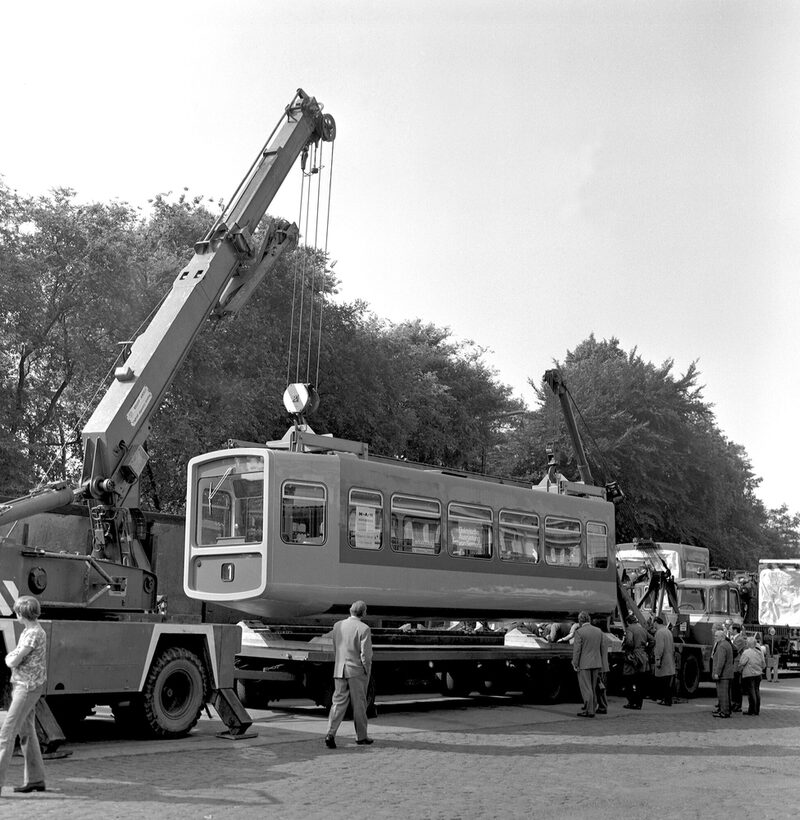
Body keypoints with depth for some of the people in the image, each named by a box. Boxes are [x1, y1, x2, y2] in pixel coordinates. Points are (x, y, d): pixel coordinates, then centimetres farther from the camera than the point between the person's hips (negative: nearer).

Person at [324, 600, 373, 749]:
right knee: (359, 704, 8)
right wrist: (367, 671, -2)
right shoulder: (364, 629, -13)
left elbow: (335, 650, 10)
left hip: (339, 670, 4)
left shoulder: (337, 625, 4)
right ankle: (361, 737, 18)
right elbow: (366, 654, -15)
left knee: (338, 703, 5)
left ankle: (330, 733, -10)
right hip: (357, 670, -4)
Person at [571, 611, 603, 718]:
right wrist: (600, 663, 20)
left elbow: (577, 650, -14)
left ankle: (589, 710, -2)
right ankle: (592, 708, 21)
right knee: (592, 688, 16)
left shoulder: (579, 632, -12)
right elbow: (601, 648, 12)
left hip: (584, 664, -6)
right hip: (596, 663, 6)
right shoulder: (598, 631, 7)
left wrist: (575, 664, -7)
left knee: (586, 688, -1)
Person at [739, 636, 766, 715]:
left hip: (749, 675, -7)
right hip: (758, 674, 7)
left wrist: (739, 670, 3)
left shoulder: (746, 652, -16)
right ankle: (757, 710, 15)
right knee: (757, 691, 11)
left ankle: (751, 710, 0)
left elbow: (741, 663, -14)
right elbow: (763, 664, 12)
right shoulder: (760, 652, 6)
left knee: (751, 692, -2)